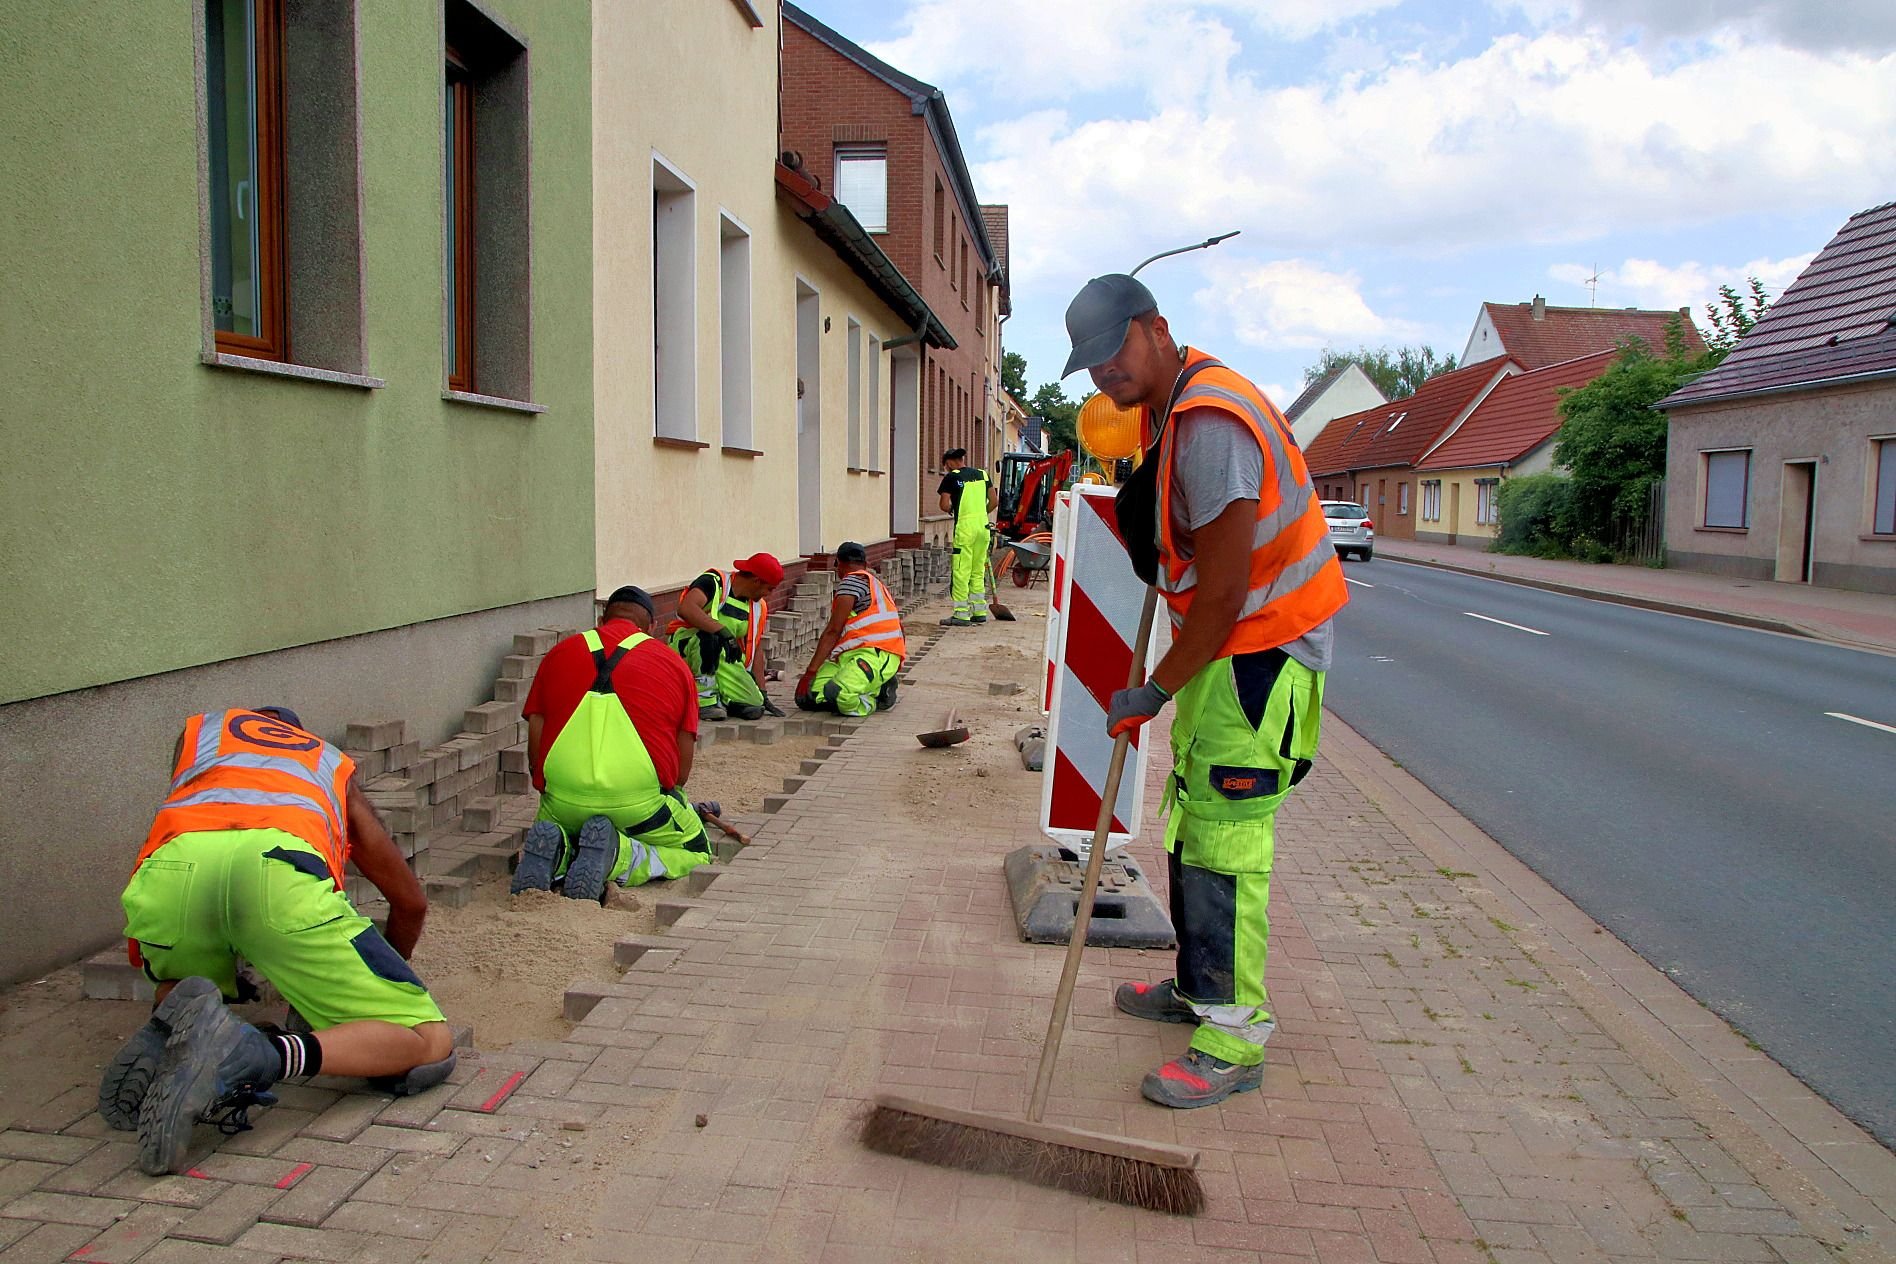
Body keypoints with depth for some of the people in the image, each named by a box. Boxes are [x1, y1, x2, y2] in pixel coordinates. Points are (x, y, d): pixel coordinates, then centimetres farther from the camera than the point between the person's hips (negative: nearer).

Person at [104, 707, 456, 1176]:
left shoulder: (199, 729, 42)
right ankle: (261, 1055, -20)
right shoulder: (334, 763, 40)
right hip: (282, 874, -2)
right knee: (431, 1048, 6)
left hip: (171, 871, 3)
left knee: (179, 984, 39)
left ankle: (168, 1033, 3)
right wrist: (380, 983, 63)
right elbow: (411, 902, 44)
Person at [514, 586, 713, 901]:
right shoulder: (674, 663, 14)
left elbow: (535, 750, 16)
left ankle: (556, 850, -3)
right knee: (696, 854, 21)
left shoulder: (559, 653, 19)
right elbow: (683, 769, 12)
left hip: (563, 802, 3)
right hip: (640, 799, -3)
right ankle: (619, 858, -8)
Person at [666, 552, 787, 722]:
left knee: (754, 708, -14)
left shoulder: (758, 607, 9)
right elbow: (686, 608, -32)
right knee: (708, 638, -41)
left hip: (724, 659, 6)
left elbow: (755, 651, 15)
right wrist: (724, 632, -38)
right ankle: (705, 700, -24)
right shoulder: (714, 582, -13)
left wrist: (762, 695, 12)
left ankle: (717, 699, 14)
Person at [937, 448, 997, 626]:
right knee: (978, 571, 14)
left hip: (964, 526, -6)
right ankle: (979, 612, 18)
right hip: (983, 525, 6)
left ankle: (961, 614, -3)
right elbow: (994, 501, 12)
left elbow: (944, 506, -7)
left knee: (961, 571, -2)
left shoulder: (951, 477, -4)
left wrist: (950, 509, 14)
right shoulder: (982, 474, 12)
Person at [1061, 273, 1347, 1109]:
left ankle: (1235, 1039, 2)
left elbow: (1224, 593, -25)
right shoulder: (1167, 407, 8)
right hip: (1222, 644, 11)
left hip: (1264, 648, -10)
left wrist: (1154, 692, -16)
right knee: (1191, 820, 17)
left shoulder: (1209, 424, -25)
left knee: (1225, 839, -8)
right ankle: (1197, 987, 32)